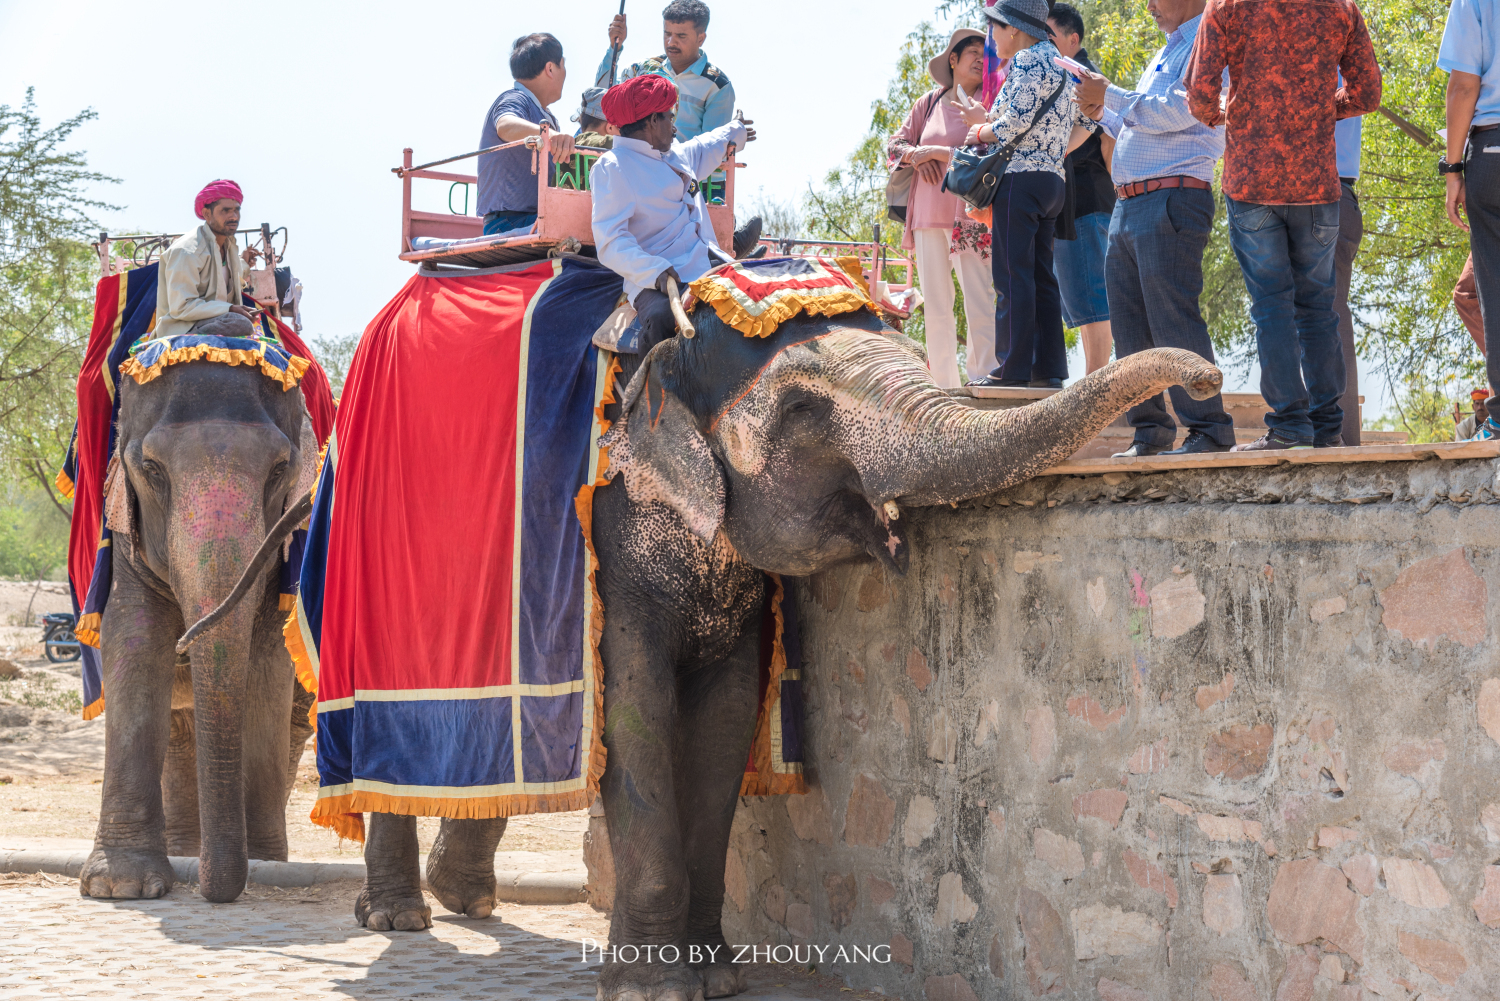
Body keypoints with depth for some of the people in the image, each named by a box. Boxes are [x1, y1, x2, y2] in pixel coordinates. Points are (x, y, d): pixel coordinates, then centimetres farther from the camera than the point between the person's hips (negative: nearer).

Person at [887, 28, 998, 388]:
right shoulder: (929, 103, 15)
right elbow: (894, 145, 17)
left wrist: (938, 151, -9)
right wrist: (918, 157, -4)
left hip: (970, 218, -4)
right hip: (928, 216, 4)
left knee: (980, 305, -12)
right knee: (935, 307, 5)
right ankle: (944, 389, 9)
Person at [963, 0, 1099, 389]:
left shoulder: (1027, 60, -8)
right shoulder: (1059, 64, 20)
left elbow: (1017, 122, -17)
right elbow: (1086, 120, 21)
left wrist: (980, 132, 0)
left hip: (1020, 180, -9)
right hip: (1053, 180, 10)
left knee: (1012, 276, -10)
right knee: (1041, 277, 8)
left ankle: (1014, 368, -12)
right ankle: (1048, 368, 4)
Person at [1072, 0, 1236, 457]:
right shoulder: (1166, 53, 25)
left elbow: (1176, 112, -17)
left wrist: (1110, 95, -10)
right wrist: (1102, 111, 15)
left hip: (1171, 200, -10)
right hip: (1128, 206, 10)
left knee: (1174, 323, -13)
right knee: (1130, 328, 7)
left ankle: (1209, 430, -11)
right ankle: (1151, 429, 12)